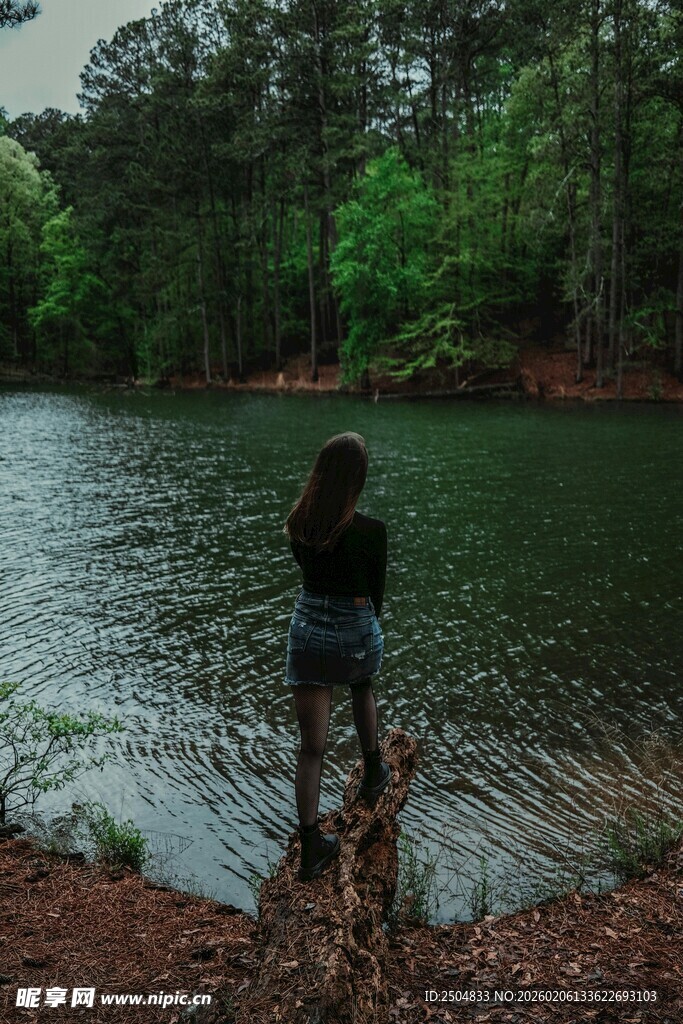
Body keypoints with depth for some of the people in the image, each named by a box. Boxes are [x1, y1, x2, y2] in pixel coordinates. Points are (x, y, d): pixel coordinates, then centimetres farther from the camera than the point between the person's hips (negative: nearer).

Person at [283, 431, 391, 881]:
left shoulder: (298, 523, -6)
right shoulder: (371, 531, -19)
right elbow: (376, 592, -4)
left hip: (307, 629, 2)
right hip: (355, 632, -2)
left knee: (312, 745, 7)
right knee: (362, 688, 34)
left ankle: (311, 848, 8)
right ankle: (373, 774, 49)